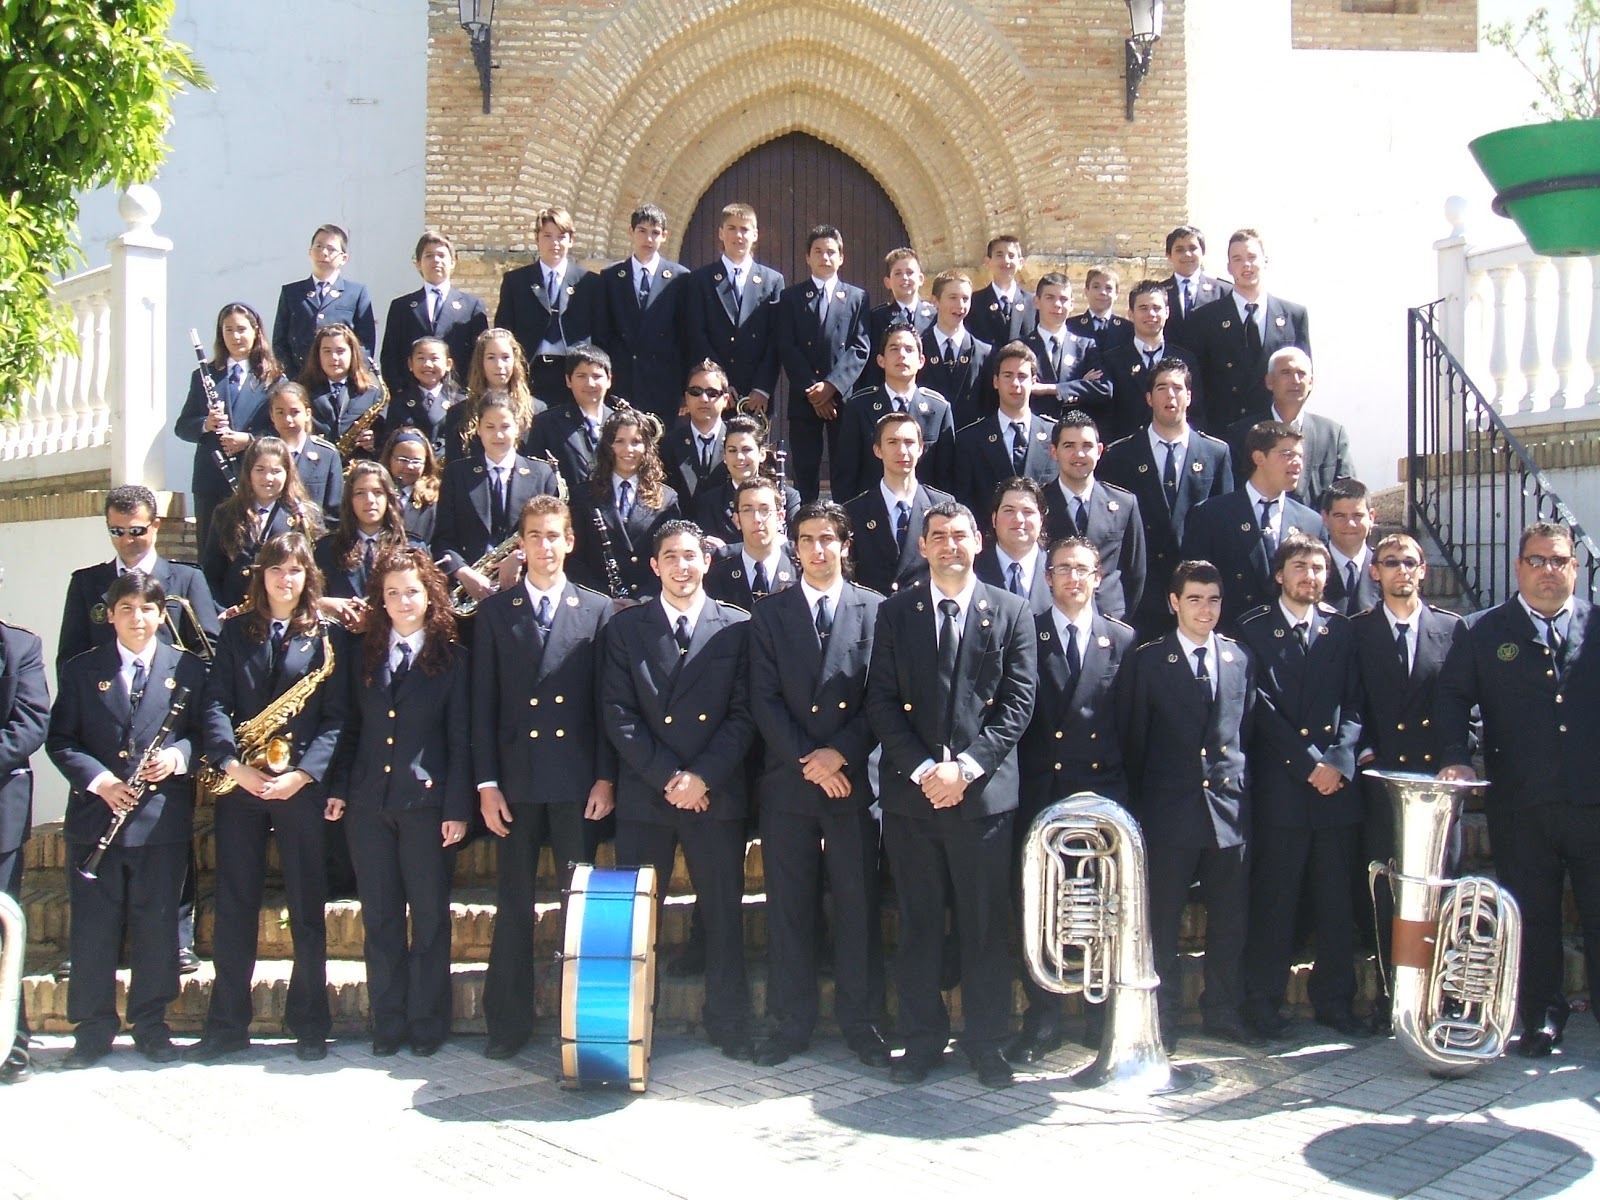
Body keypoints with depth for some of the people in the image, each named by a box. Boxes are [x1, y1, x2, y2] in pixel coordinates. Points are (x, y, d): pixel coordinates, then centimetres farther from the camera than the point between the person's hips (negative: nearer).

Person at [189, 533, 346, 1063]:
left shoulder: (326, 636, 4)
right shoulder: (236, 630, 10)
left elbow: (335, 717, -2)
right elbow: (215, 703, 2)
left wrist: (304, 772, -15)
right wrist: (232, 764, -13)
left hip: (301, 785, -2)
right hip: (239, 783, 2)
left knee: (307, 908, 2)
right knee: (234, 905, 5)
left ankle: (310, 1024, 11)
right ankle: (227, 1024, 15)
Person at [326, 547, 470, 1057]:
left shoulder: (452, 658, -2)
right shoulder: (362, 652, 9)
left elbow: (460, 740, -4)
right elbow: (352, 727, 11)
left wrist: (457, 808, -9)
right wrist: (338, 788, 2)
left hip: (426, 803, -3)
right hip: (368, 803, 3)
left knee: (429, 916, 5)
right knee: (379, 918, 9)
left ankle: (427, 1024, 16)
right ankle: (387, 1023, 19)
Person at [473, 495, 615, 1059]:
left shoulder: (597, 610, 5)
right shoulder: (495, 612, 7)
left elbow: (608, 701, 2)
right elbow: (483, 704, 4)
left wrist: (606, 776, -4)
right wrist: (486, 783, -2)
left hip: (578, 780, -1)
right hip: (516, 779, 1)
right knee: (513, 906, 6)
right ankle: (509, 1022, 16)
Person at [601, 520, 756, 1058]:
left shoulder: (737, 628, 5)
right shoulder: (625, 628, 7)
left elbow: (743, 714, 0)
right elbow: (618, 714, 0)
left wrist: (702, 777, -10)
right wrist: (666, 777, -8)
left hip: (716, 793, 0)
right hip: (644, 793, 1)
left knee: (723, 913, 6)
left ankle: (728, 1022, 18)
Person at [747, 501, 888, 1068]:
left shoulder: (875, 611, 5)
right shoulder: (769, 615, 8)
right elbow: (764, 700, 0)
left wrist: (841, 754, -13)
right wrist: (808, 760, -10)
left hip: (854, 779, -1)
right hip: (787, 782, 1)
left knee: (858, 904, 4)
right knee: (789, 906, 6)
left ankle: (861, 1021, 16)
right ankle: (791, 1022, 16)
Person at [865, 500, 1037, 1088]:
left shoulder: (1011, 613, 4)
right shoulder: (895, 613, 7)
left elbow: (1018, 702, -1)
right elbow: (881, 701, 1)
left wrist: (967, 766, -12)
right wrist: (924, 768, -10)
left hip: (985, 790, -1)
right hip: (910, 790, 1)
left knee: (986, 923, 5)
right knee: (918, 922, 8)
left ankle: (985, 1039, 19)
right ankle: (922, 1038, 20)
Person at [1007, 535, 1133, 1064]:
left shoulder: (1123, 641, 8)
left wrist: (1125, 782, 1)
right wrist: (1019, 776, -3)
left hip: (1103, 790, 1)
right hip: (1039, 791, -1)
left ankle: (1105, 1019, 20)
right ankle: (1043, 1020, 14)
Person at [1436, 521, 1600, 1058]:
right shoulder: (1481, 632, 7)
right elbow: (1451, 699, 4)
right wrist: (1456, 757, -10)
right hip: (1521, 806, 0)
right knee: (1533, 918, 8)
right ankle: (1542, 1018, 20)